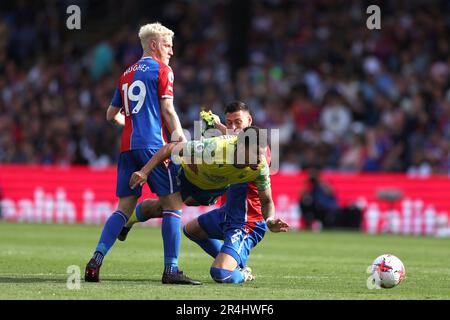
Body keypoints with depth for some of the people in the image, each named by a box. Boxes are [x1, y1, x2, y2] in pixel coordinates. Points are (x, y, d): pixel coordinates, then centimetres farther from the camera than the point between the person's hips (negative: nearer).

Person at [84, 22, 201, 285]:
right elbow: (168, 110, -6)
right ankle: (171, 269, -11)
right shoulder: (161, 70, 1)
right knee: (173, 203, -4)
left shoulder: (127, 74, 21)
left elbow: (112, 115, 25)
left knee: (124, 208, 8)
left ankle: (96, 261, -5)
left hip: (127, 146, 7)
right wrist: (180, 139, -3)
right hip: (152, 145, -7)